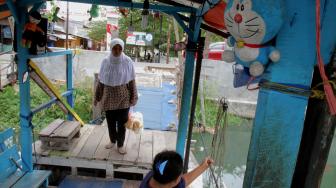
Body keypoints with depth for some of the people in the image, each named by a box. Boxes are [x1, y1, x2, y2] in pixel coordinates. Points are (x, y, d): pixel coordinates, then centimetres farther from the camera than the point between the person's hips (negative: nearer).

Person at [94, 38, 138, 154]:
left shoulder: (127, 62, -9)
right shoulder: (105, 61, -4)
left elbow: (132, 81, -5)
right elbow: (101, 81, 3)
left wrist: (133, 97, -5)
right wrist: (97, 97, 6)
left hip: (123, 98, -2)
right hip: (108, 97, 2)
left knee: (122, 122, 7)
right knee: (110, 121, 15)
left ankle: (120, 144, 26)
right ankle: (112, 141, 38)